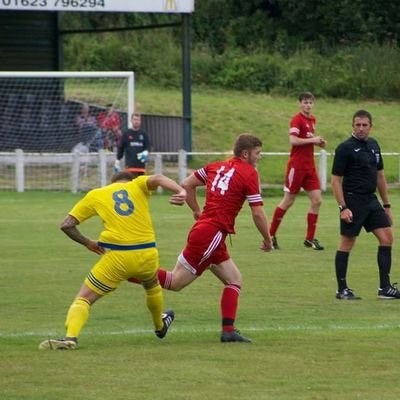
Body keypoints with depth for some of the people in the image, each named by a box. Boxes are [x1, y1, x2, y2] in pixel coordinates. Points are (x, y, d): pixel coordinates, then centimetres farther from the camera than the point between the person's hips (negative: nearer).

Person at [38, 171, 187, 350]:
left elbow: (66, 225, 8)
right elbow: (157, 179, -11)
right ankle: (160, 326, 57)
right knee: (152, 287, 35)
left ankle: (70, 337, -23)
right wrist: (180, 191, -26)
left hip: (116, 257, -2)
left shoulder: (95, 195, 12)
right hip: (147, 253, 2)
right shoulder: (138, 186, 12)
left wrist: (87, 243, 22)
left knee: (83, 299, 2)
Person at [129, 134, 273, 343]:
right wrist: (267, 240, 6)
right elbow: (258, 213, -7)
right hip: (212, 234, -9)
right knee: (175, 282, -3)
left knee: (234, 280, 12)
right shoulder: (249, 174, -6)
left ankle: (228, 330, 3)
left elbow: (187, 184, 15)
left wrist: (197, 211, 24)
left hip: (203, 226, 9)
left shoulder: (216, 166, 14)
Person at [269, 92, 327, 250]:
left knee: (316, 200, 0)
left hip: (309, 165, 7)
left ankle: (310, 238, 7)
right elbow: (293, 140, -23)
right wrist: (312, 140, -20)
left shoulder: (312, 119, 13)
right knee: (288, 201, -1)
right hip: (297, 164, -7)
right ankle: (270, 235, 11)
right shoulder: (297, 119, -11)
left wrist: (319, 142, 6)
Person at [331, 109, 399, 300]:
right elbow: (336, 180, -10)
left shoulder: (373, 145, 11)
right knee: (347, 244, -1)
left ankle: (385, 287, 4)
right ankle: (342, 289, 7)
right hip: (352, 201, -7)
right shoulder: (345, 148, -10)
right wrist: (343, 208, -17)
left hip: (371, 200, 7)